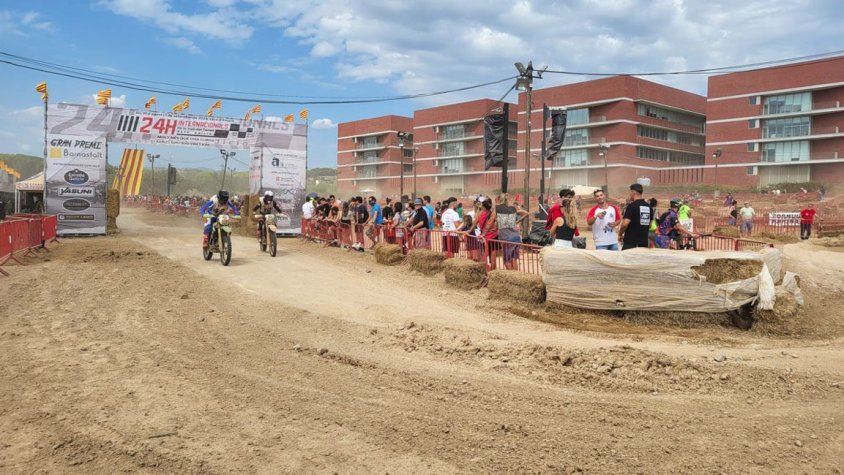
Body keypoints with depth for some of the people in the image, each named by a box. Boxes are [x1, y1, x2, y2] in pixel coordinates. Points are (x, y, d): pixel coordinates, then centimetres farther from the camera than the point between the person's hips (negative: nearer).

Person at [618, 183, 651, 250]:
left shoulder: (632, 206, -12)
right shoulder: (649, 207, 10)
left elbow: (625, 224, -18)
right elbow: (649, 225, 17)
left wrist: (620, 234, -3)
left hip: (630, 242, -7)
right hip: (644, 241, 7)